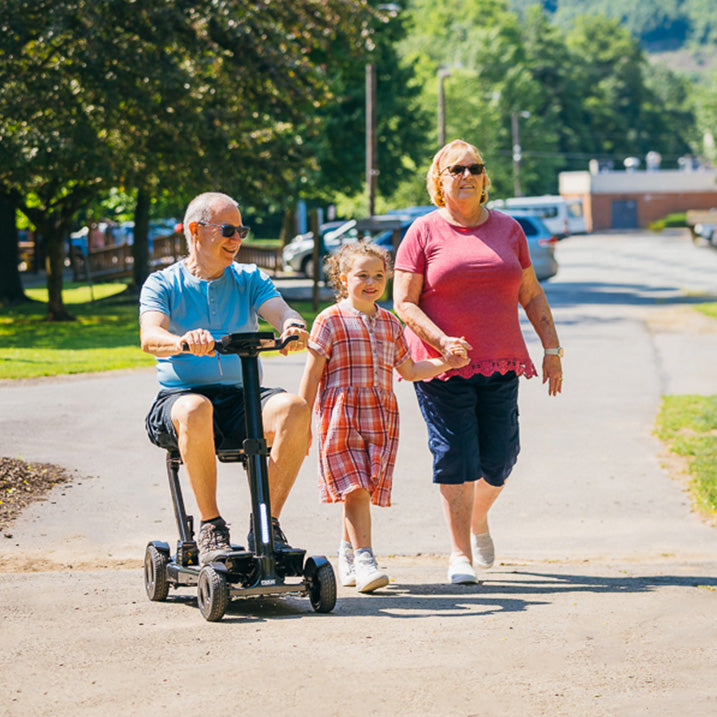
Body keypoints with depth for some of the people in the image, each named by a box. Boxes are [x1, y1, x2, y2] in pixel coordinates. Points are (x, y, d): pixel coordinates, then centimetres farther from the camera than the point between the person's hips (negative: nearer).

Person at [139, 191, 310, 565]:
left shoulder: (250, 279, 15)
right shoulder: (162, 284, 6)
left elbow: (281, 311, -5)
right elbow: (150, 337, -13)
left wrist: (292, 327, -31)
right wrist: (183, 342, -37)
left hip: (240, 397, 3)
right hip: (178, 395, -2)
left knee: (294, 407, -28)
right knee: (195, 409, -38)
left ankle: (267, 523, -19)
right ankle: (211, 527, -25)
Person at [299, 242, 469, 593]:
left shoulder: (390, 324, 15)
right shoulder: (330, 321, -1)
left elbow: (409, 370, 25)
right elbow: (312, 375, -1)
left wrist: (446, 362, 12)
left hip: (382, 420, 5)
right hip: (340, 418, -5)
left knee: (361, 490, 5)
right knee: (355, 489, -13)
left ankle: (347, 555, 23)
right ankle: (363, 559, -14)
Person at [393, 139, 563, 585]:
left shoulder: (508, 230, 12)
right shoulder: (424, 233, 1)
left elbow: (532, 295, 17)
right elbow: (404, 303, -3)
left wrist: (552, 349, 10)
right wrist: (441, 340, -17)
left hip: (500, 364, 3)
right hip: (442, 365, -3)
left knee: (498, 459, 1)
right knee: (455, 458, -7)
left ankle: (478, 522, 32)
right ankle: (461, 553, 2)